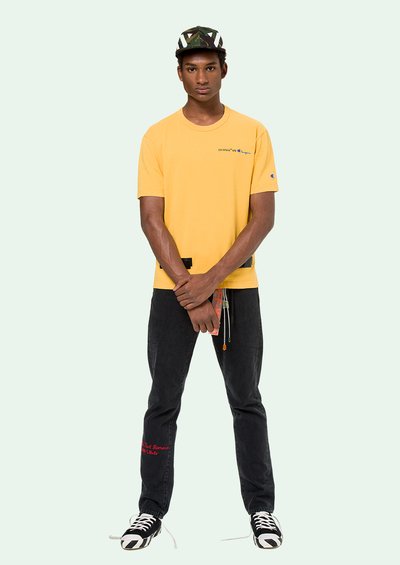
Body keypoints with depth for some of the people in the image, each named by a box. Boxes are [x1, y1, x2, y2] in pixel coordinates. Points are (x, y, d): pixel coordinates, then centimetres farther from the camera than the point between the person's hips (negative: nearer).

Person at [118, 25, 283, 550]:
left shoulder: (253, 133, 1)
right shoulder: (158, 136, 2)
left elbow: (264, 216, -4)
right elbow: (151, 218, -3)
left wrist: (211, 279, -14)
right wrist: (187, 288, -12)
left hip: (237, 286, 0)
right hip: (173, 289, 0)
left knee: (247, 402, 8)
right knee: (163, 403, 6)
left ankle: (262, 508, 21)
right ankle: (151, 509, 19)